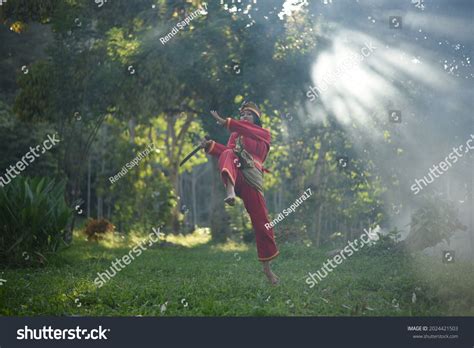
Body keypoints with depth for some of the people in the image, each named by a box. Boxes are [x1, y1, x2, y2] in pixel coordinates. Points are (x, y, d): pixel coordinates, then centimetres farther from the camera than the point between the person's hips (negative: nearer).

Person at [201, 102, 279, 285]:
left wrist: (226, 122, -15)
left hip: (252, 180, -1)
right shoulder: (235, 135, 30)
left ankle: (267, 267, 10)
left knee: (262, 223, -6)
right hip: (234, 176, 1)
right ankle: (230, 191, -62)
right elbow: (227, 152, 10)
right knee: (228, 154, -32)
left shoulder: (264, 134, 19)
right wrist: (210, 145, -7)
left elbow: (249, 131, -4)